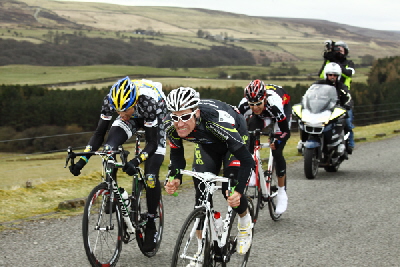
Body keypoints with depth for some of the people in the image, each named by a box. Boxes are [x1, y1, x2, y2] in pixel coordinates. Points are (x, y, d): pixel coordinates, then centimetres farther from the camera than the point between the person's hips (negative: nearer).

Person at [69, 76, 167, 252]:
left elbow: (152, 143, -37)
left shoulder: (150, 102, -42)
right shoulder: (110, 100, -30)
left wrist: (135, 162, -53)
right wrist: (82, 161, -31)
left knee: (151, 175, -13)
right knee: (109, 148, -27)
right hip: (133, 119, 4)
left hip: (155, 121, -4)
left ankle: (151, 224, 5)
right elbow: (99, 133, -21)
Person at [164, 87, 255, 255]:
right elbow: (177, 155, -11)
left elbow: (247, 160, -39)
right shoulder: (171, 126, -31)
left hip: (234, 137, -4)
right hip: (206, 143, 4)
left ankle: (245, 221, 18)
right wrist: (175, 178, -30)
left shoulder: (218, 121, -44)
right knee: (201, 192, -7)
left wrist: (238, 190, -52)